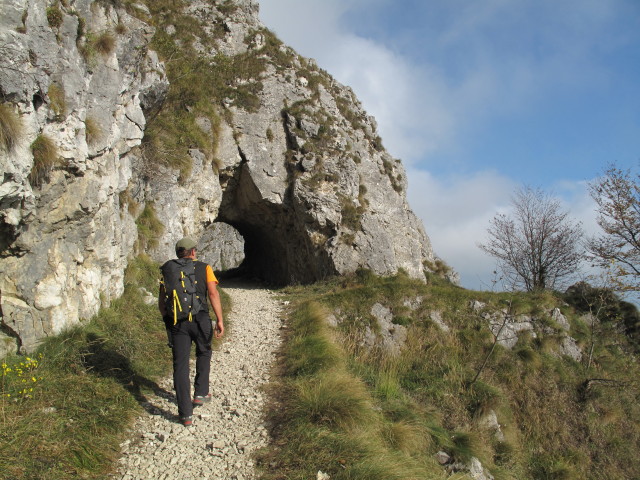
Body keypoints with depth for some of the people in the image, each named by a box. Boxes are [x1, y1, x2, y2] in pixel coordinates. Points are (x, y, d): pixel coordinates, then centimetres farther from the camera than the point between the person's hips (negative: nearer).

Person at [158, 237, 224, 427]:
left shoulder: (169, 270, 12)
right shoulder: (204, 268, 7)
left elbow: (161, 300, 11)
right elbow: (213, 293, -5)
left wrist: (167, 320, 25)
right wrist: (220, 320, -6)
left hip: (175, 321, 1)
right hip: (199, 318, -1)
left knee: (180, 365, 3)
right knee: (203, 353, 26)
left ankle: (185, 414, 2)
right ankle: (200, 393, 26)